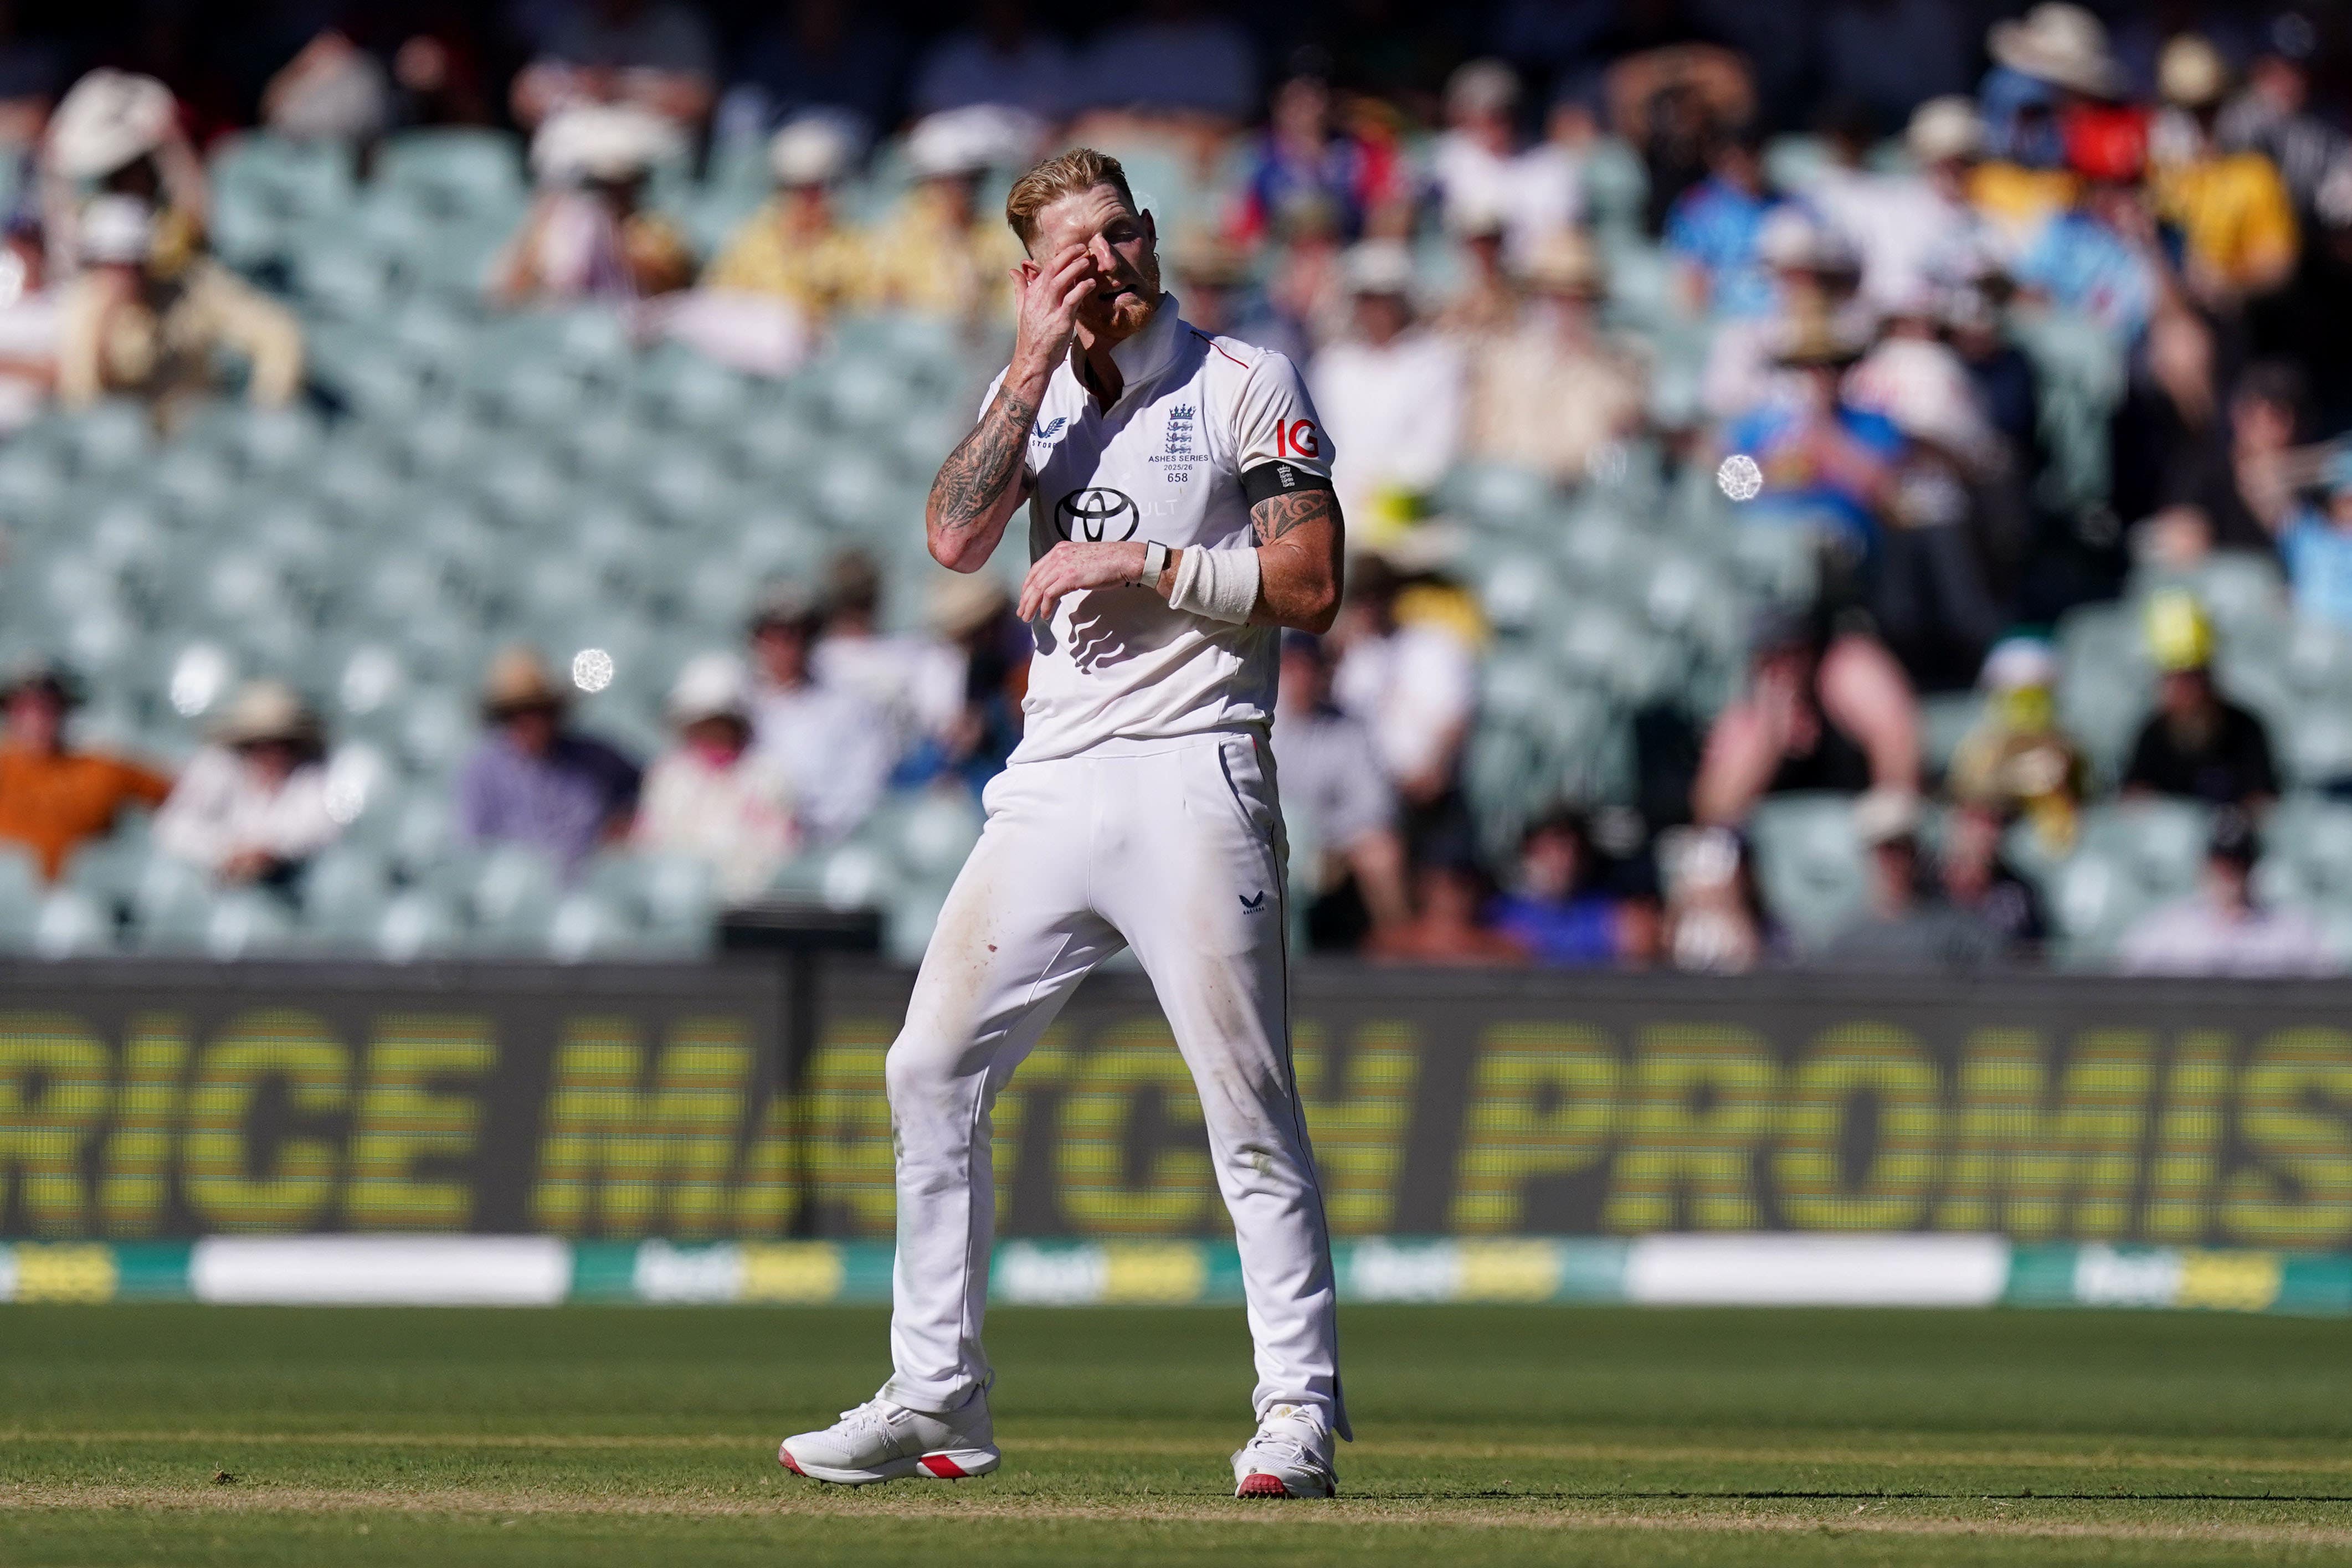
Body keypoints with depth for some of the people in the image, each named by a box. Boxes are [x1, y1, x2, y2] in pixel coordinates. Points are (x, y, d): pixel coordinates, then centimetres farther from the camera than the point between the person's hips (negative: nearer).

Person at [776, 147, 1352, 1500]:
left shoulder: (1246, 385, 1)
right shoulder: (1033, 398, 15)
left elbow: (1313, 586, -7)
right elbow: (957, 539, -3)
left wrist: (1144, 563, -12)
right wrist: (1035, 367, -5)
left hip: (1194, 770, -6)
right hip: (1054, 778, 6)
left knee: (1247, 1097, -9)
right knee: (934, 1071, 3)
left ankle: (1300, 1410, -6)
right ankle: (938, 1400, 10)